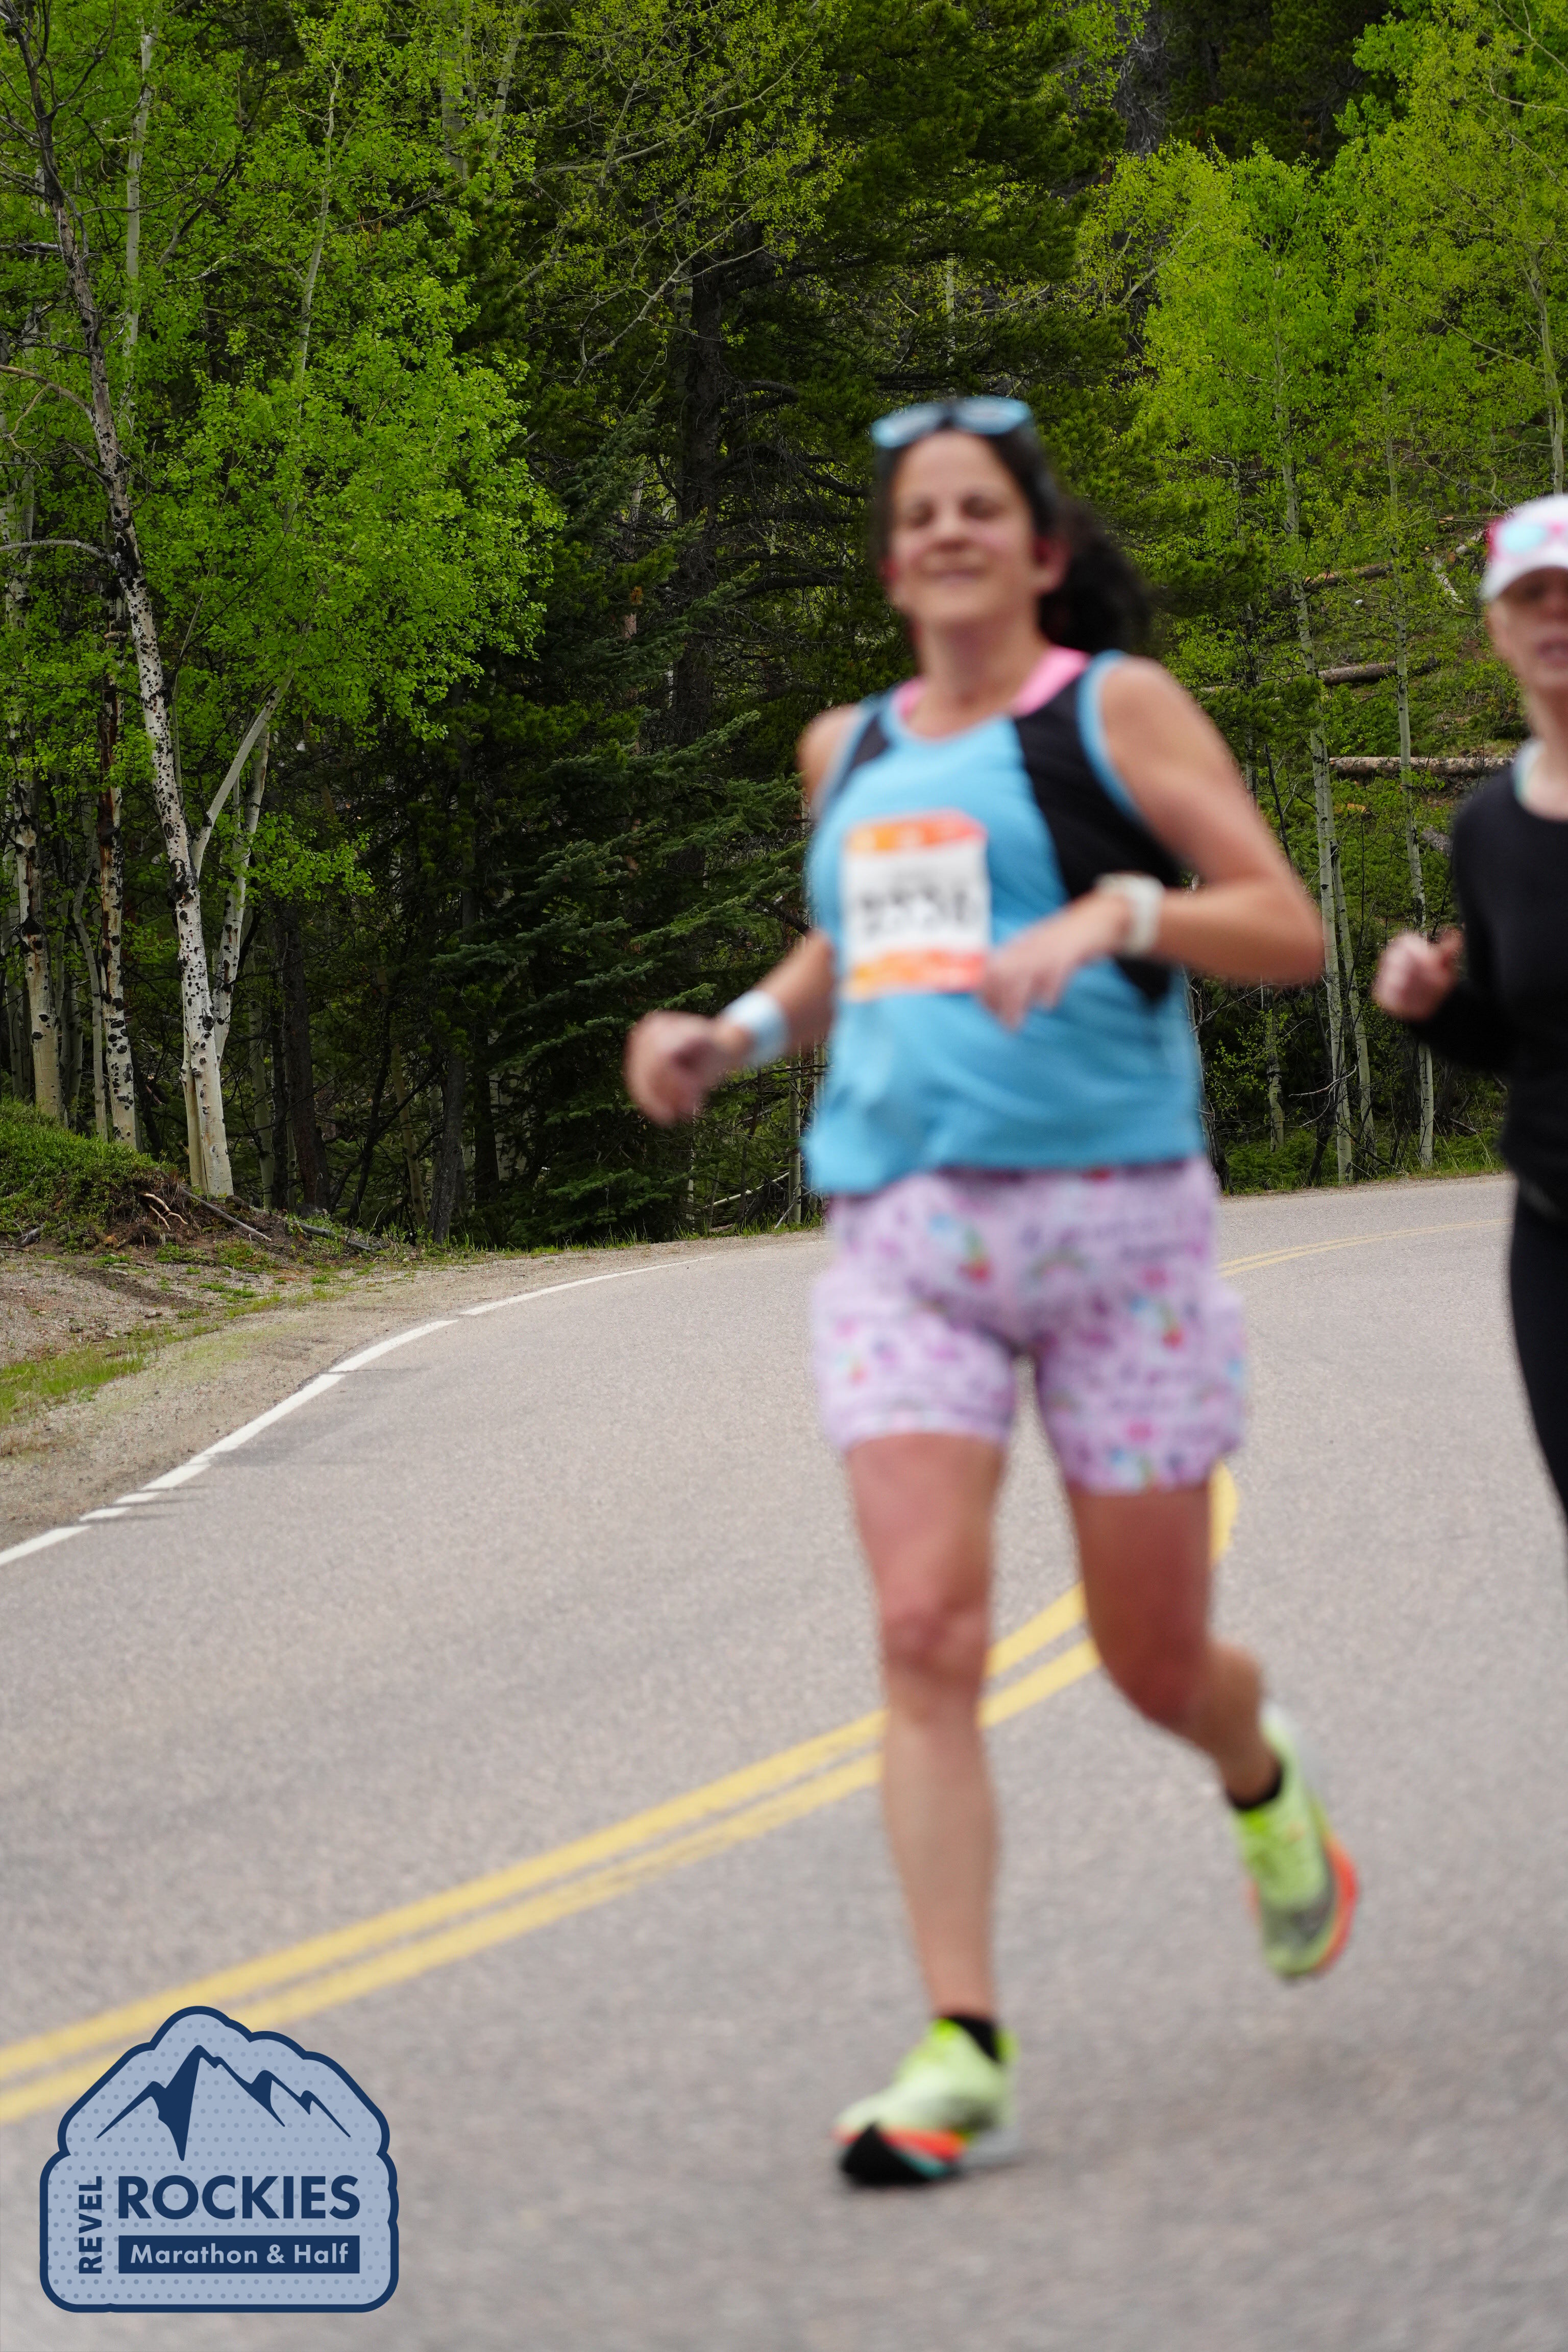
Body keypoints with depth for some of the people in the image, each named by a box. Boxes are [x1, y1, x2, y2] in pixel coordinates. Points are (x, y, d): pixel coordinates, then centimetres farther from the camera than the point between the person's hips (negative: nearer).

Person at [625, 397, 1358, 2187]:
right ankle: (961, 2058, -15)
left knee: (1152, 1656, 5)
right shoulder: (849, 752, 16)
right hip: (899, 1233, 3)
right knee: (925, 1635, -14)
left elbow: (1288, 931, -5)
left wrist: (1113, 911, -21)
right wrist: (736, 1033, 15)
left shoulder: (1116, 706, 2)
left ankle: (1265, 1787, 42)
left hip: (1113, 1216, -3)